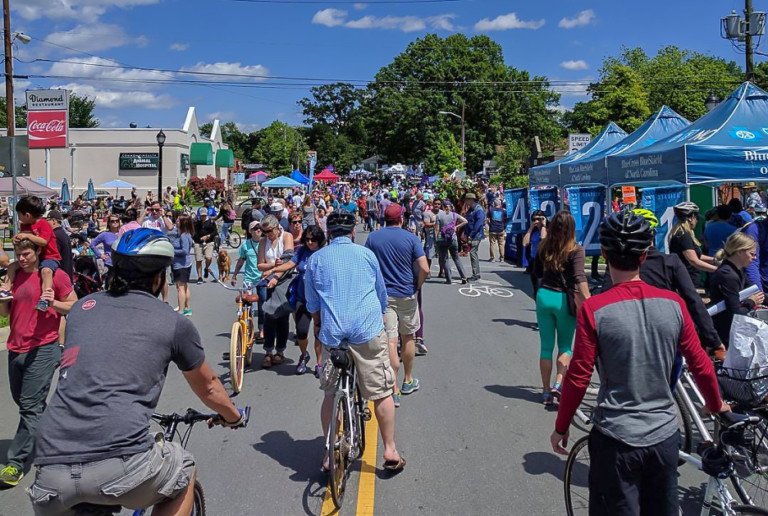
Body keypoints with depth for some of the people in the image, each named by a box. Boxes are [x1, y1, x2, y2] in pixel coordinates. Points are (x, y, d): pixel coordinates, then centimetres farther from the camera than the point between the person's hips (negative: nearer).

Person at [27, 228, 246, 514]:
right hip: (121, 465, -4)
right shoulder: (174, 322, 7)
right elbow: (208, 388, 24)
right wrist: (233, 416, 45)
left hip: (52, 469, 4)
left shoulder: (81, 307, 18)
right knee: (183, 471, 27)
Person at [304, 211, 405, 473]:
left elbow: (312, 304, 16)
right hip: (368, 331, -1)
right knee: (381, 392, 8)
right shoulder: (366, 254, 9)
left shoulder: (316, 259, 11)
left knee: (330, 394, 12)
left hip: (332, 332, 1)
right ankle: (390, 451, 14)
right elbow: (382, 294, 19)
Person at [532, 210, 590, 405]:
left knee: (546, 346, 11)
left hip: (543, 296, 3)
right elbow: (579, 277, -21)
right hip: (565, 300, -3)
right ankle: (558, 384, -5)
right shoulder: (575, 250, -10)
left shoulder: (543, 247, 3)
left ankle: (546, 391, 17)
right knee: (565, 346, 13)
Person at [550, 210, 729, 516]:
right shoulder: (674, 304, -7)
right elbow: (700, 365, 2)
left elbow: (578, 378, -13)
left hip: (616, 439, -3)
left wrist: (561, 428, 1)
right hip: (665, 436, 4)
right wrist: (716, 405, 22)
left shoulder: (594, 309, -16)